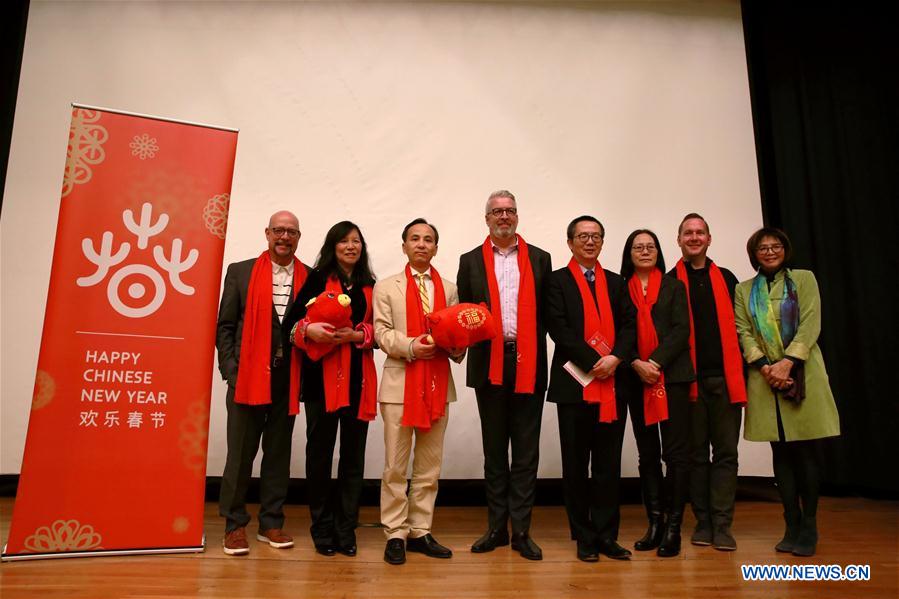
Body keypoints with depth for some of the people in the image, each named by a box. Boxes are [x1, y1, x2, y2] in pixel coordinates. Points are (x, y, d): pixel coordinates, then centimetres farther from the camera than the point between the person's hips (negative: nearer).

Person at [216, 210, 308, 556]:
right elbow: (225, 326, 3)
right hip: (248, 374, -1)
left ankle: (271, 523, 23)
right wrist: (231, 370, -5)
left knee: (279, 452, 11)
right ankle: (235, 525, 18)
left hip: (289, 377, 2)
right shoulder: (240, 272, 4)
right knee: (241, 452, 5)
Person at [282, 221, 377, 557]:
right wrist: (309, 330, -20)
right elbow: (291, 323, 0)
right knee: (319, 453, 6)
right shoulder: (317, 280, 5)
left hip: (359, 381, 2)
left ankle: (346, 530, 18)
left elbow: (379, 333, 8)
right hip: (321, 378, -2)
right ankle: (322, 530, 20)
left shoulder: (370, 287, 11)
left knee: (353, 456, 6)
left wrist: (357, 335, -10)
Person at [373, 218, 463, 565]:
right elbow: (382, 333, -3)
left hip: (439, 384, 3)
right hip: (400, 383, -3)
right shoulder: (387, 287, 6)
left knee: (429, 467, 9)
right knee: (395, 466, 2)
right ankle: (395, 534, 12)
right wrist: (411, 346, -18)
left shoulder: (449, 290, 14)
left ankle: (420, 532, 20)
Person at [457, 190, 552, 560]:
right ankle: (496, 527, 20)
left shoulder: (539, 259, 9)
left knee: (526, 450, 3)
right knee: (494, 449, 10)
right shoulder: (471, 261, 10)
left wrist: (535, 346, -6)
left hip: (529, 364, 0)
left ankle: (521, 529, 13)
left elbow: (548, 310, 6)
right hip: (489, 365, 1)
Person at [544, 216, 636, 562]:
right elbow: (559, 328, -8)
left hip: (613, 384, 4)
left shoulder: (617, 283, 16)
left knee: (608, 465, 7)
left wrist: (615, 357, -11)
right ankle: (584, 538, 15)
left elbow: (629, 325, 7)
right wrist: (593, 362, -15)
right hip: (575, 384, -3)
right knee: (576, 465, 5)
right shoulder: (557, 281, 3)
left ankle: (606, 536, 17)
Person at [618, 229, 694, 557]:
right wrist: (637, 364, -11)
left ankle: (673, 527, 2)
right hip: (636, 379, 2)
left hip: (671, 376, -1)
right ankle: (654, 523, 13)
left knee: (675, 452, -5)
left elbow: (681, 330, -1)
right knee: (647, 454, 7)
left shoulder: (674, 286, 9)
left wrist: (656, 363, -13)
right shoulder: (620, 288, 10)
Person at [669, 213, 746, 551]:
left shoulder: (726, 279, 13)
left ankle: (722, 526, 8)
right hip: (689, 379, -2)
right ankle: (703, 522, 15)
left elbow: (738, 327, 11)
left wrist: (742, 372, 4)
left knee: (726, 452, 2)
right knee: (696, 453, 6)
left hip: (725, 377, 2)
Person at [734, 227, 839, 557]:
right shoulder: (744, 289, 12)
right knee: (781, 453, 5)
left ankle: (808, 527, 10)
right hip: (766, 378, 2)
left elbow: (810, 324, -3)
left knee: (805, 452, -1)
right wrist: (764, 366, -12)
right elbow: (743, 331, 3)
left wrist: (788, 362, -14)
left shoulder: (803, 279, 7)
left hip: (802, 375, -2)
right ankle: (792, 526, 13)